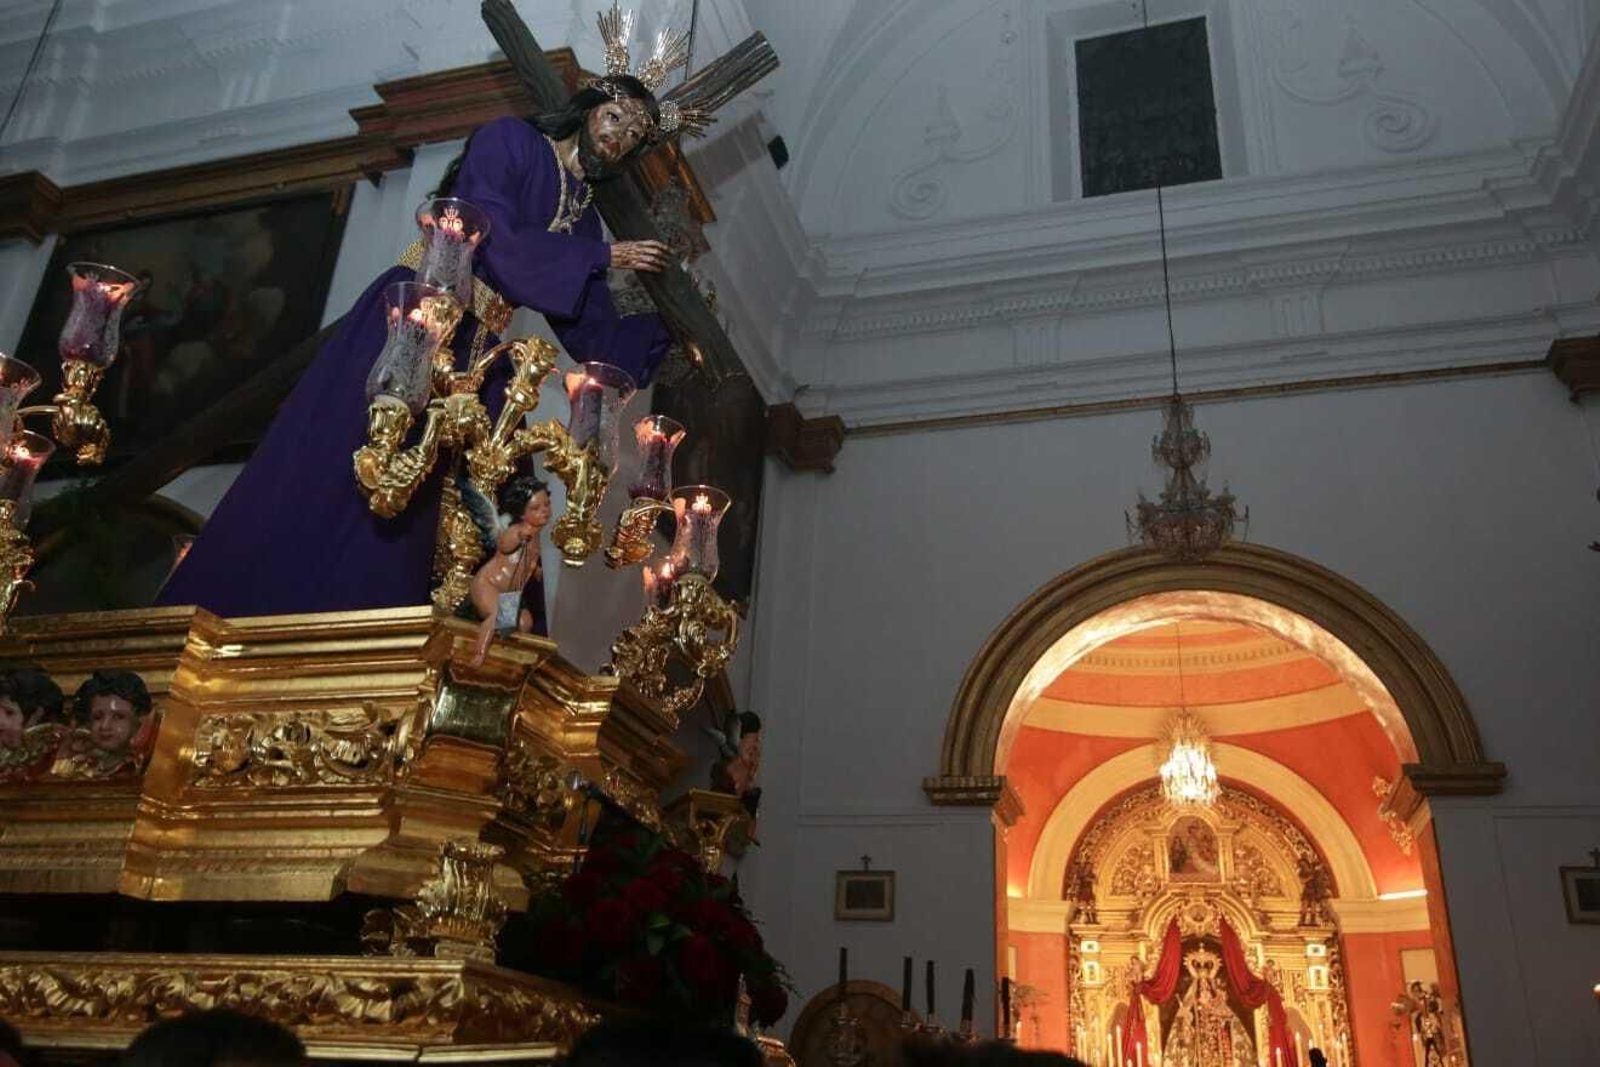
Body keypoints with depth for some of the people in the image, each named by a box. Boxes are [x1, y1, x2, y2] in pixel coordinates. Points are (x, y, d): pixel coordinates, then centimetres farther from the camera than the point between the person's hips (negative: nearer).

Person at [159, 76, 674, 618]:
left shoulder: (583, 221, 17)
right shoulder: (509, 141, 0)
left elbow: (594, 339, 13)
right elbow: (492, 239, -16)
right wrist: (604, 255, -9)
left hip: (470, 355, 6)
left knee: (403, 522, -2)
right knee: (321, 483, -12)